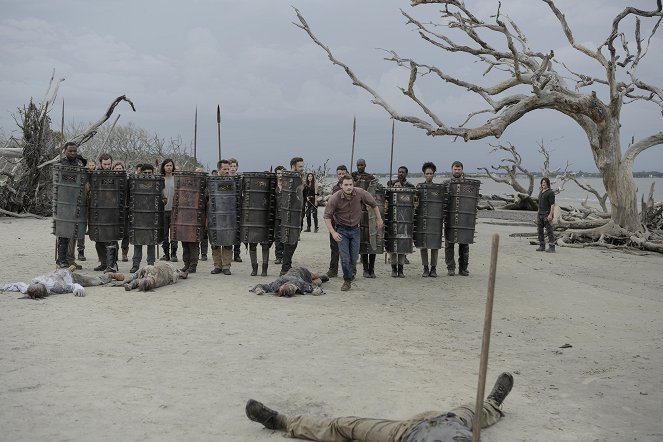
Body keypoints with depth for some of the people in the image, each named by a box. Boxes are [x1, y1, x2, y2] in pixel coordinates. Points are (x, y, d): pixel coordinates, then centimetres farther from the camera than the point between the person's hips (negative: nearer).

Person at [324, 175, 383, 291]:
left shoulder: (360, 193, -16)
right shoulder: (335, 198, -20)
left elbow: (373, 203, 2)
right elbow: (327, 216, -11)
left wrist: (379, 219, 10)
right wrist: (333, 232, -20)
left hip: (355, 229, 2)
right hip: (342, 230, -2)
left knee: (354, 258, 7)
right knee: (345, 257, -8)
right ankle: (347, 281, 11)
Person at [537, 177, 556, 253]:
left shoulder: (550, 192, -9)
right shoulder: (541, 192, 17)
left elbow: (552, 204, -15)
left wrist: (550, 215, -22)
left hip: (547, 214, -9)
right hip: (540, 214, 9)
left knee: (549, 231, -8)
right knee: (539, 231, 9)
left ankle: (552, 247, -7)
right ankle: (542, 246, 17)